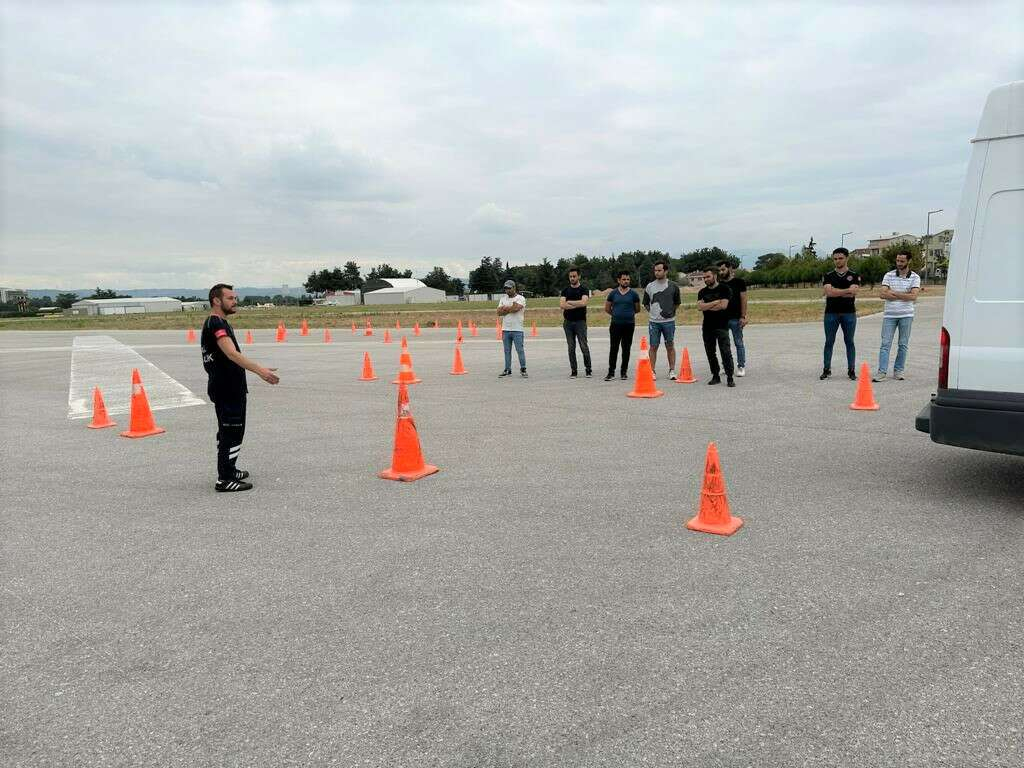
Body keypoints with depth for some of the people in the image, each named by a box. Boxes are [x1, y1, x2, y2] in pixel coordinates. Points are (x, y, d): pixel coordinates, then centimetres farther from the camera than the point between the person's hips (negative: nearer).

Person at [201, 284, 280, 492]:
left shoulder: (216, 323, 16)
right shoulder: (216, 324, -18)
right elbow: (232, 353, -32)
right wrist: (260, 370, -42)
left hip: (227, 387, 11)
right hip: (227, 389, -11)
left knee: (227, 431, 19)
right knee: (232, 433, -7)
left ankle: (228, 471, 31)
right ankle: (225, 479, -2)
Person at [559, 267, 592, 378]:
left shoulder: (584, 290, 0)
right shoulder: (565, 290, 8)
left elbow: (583, 302, -18)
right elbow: (562, 305, -6)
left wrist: (569, 302, -8)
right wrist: (577, 304, -11)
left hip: (580, 322, -3)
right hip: (568, 322, 3)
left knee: (584, 346, -5)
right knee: (571, 348, 5)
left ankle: (588, 369, 7)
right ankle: (573, 371, 10)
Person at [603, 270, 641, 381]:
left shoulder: (633, 294, 3)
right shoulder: (613, 293, 4)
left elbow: (637, 309, 13)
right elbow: (607, 309, 14)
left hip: (629, 325, 0)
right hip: (615, 325, 0)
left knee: (626, 349, 6)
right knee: (614, 348, -2)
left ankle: (624, 372, 15)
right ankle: (611, 372, 2)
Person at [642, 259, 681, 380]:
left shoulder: (673, 286, 3)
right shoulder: (649, 287, 5)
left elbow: (677, 303, 14)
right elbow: (646, 304, 15)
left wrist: (671, 311, 4)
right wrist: (652, 311, 6)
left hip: (669, 321, 0)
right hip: (653, 322, 1)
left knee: (670, 346, 5)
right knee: (653, 347, 1)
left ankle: (672, 371, 13)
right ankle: (652, 371, 7)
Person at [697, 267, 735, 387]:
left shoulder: (724, 289, -2)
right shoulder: (702, 292, 11)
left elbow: (723, 305, -15)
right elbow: (700, 307, -6)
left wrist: (707, 307, -6)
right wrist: (716, 302, -11)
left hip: (721, 326, -5)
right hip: (707, 327, 5)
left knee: (726, 352, -8)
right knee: (710, 353, 7)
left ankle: (730, 378, -6)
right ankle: (715, 376, 17)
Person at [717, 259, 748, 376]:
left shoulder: (739, 282, -2)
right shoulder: (719, 284, 9)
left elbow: (743, 300, -5)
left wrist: (743, 316, -12)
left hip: (735, 318, -4)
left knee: (739, 343, 2)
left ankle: (741, 367, 9)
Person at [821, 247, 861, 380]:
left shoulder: (854, 276, 3)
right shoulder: (828, 276, 6)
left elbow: (853, 293, -12)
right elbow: (828, 292, -11)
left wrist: (834, 292, -10)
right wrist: (847, 290, -12)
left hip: (849, 313, -1)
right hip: (831, 313, 1)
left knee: (849, 342, 4)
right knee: (829, 342, 4)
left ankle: (851, 370, 11)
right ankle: (826, 370, 11)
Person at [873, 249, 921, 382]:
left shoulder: (915, 277, 2)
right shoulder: (889, 275, 4)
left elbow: (913, 296, -11)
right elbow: (882, 294, -7)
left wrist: (893, 293, -11)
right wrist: (904, 295, -9)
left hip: (906, 315, 0)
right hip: (889, 315, 0)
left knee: (903, 345, 6)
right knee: (885, 344, -5)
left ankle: (898, 371, 13)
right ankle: (881, 372, -7)